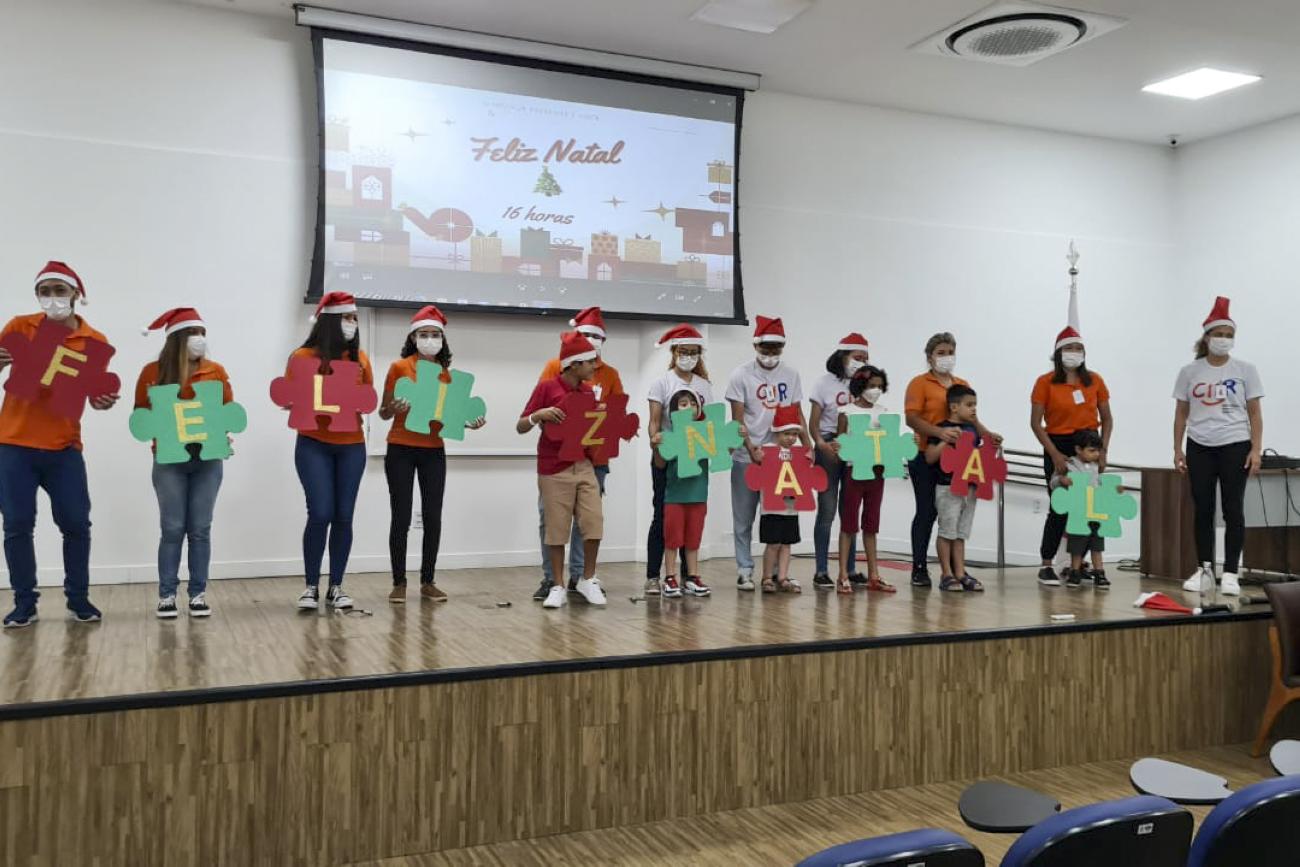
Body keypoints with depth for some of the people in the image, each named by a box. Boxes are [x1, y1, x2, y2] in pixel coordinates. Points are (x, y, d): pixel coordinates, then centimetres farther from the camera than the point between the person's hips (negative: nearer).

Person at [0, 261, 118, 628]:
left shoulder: (95, 342, 1)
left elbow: (96, 395, 5)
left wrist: (105, 402, -19)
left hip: (64, 447, 0)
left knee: (76, 524, 2)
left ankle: (78, 599, 15)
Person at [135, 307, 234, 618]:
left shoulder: (216, 371, 5)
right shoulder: (153, 372, 0)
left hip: (207, 459, 2)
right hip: (169, 460, -1)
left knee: (200, 529, 3)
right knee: (172, 528, -1)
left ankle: (198, 594, 10)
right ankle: (166, 596, 8)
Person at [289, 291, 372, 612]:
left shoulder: (359, 357, 8)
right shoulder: (303, 356, -3)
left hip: (352, 446, 3)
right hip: (314, 444, -3)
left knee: (344, 516, 3)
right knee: (320, 514, -8)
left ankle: (336, 587, 13)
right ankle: (311, 587, 8)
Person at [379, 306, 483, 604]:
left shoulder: (447, 374, 8)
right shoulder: (399, 368, -3)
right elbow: (383, 413, -1)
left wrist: (468, 422, -9)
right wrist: (396, 408, -22)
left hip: (433, 452, 3)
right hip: (401, 451, -3)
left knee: (433, 518, 3)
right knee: (401, 518, 0)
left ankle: (428, 581, 14)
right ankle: (399, 582, 9)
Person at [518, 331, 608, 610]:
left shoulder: (587, 390, 8)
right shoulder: (546, 387, -8)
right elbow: (520, 427, -6)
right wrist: (538, 414, -25)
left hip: (584, 465, 5)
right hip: (554, 468, -5)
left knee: (593, 522, -2)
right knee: (557, 528, 1)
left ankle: (588, 579, 15)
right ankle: (558, 586, 14)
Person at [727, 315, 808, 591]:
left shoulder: (791, 375, 8)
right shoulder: (741, 375, -2)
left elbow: (797, 414, 11)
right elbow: (738, 418, -6)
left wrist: (807, 446, 0)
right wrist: (751, 448, -18)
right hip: (746, 457, -3)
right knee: (744, 517, 5)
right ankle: (744, 571, 13)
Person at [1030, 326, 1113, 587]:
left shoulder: (1094, 380, 6)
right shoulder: (1045, 382, -3)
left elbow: (1106, 419, 11)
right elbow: (1036, 423, -6)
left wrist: (1102, 451, -1)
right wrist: (1055, 455, -13)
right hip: (1058, 447, -3)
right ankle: (1046, 566, 5)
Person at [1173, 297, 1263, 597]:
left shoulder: (1245, 370, 2)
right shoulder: (1189, 372, 5)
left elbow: (1255, 413, 1)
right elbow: (1181, 413, 8)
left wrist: (1256, 450, -7)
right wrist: (1177, 450, 3)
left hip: (1234, 447, -1)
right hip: (1200, 448, 1)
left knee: (1233, 510, -1)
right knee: (1202, 510, 4)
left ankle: (1230, 574, 3)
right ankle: (1204, 571, 13)